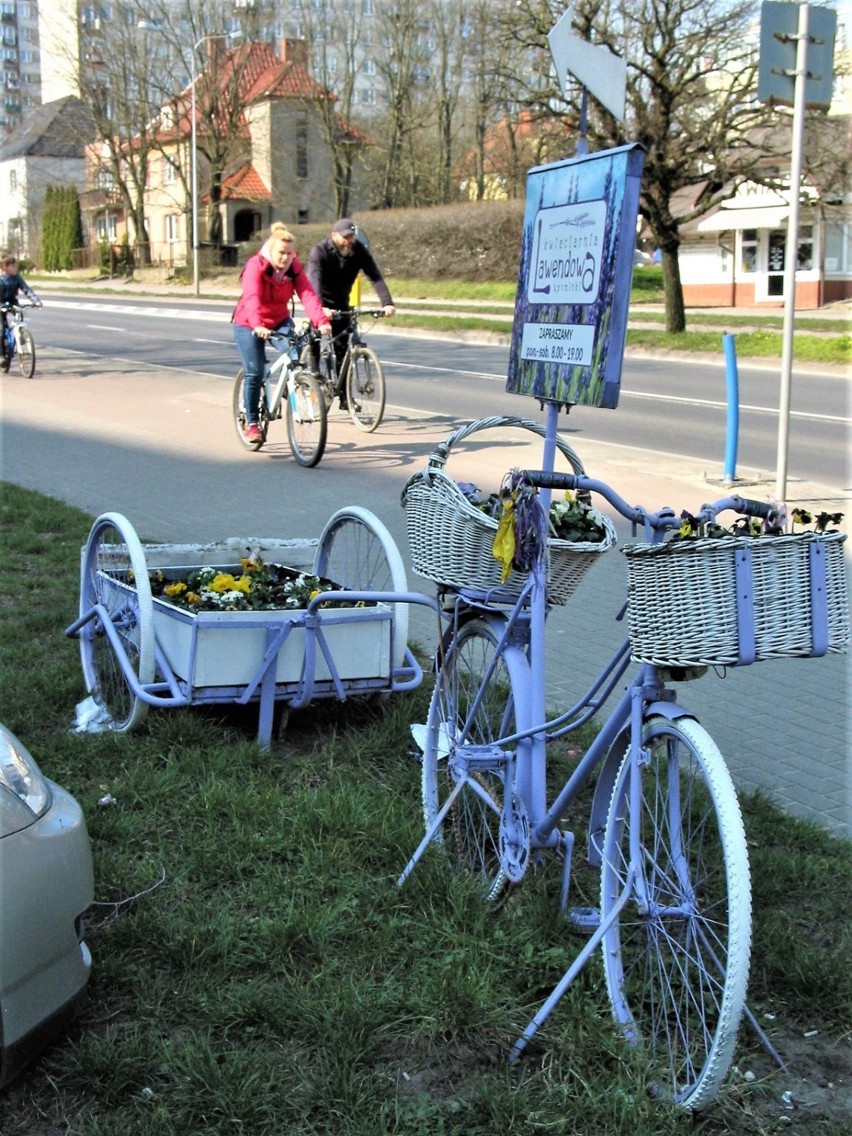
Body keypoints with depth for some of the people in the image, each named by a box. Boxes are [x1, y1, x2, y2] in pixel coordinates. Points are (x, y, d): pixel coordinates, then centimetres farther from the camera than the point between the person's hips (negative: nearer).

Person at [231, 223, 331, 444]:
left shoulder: (294, 268, -10)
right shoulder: (256, 266, -22)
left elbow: (308, 295, -25)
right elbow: (252, 298, -37)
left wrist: (321, 321, -41)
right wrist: (258, 326, -55)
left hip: (279, 321, 3)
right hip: (248, 325, -3)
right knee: (255, 372, -11)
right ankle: (251, 422, 4)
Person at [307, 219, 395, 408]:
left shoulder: (359, 250, -12)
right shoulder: (320, 251, -22)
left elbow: (375, 277, -21)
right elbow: (314, 281, -36)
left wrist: (387, 303, -37)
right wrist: (320, 308, -53)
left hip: (341, 303, 3)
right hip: (321, 304, -3)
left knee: (343, 349, -1)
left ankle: (344, 395, 4)